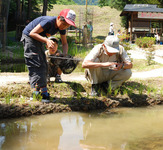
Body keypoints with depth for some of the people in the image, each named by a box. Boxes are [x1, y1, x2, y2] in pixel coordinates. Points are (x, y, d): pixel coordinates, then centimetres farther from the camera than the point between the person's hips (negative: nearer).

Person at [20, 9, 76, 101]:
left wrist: (65, 55, -17)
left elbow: (65, 43, 1)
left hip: (38, 40, 9)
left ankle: (43, 92, 9)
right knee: (35, 65, -16)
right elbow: (32, 33, -30)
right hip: (29, 37, -9)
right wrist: (46, 40, -42)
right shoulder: (49, 21, -31)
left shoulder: (62, 27, -8)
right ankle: (36, 92, -19)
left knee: (43, 65, 5)